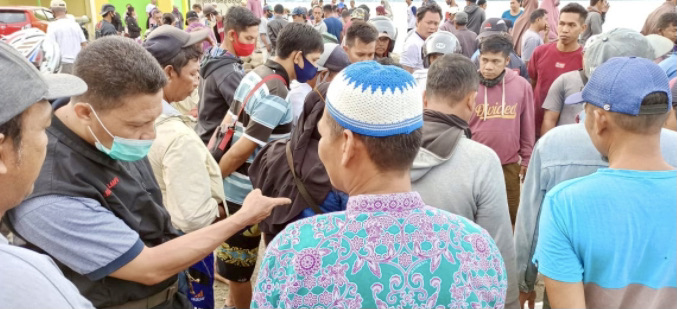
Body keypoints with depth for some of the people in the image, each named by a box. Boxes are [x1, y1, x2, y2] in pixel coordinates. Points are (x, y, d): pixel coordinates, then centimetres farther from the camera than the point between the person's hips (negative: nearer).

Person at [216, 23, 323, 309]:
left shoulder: (256, 74, 4)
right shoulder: (276, 96, -24)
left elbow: (228, 124, 7)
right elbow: (241, 151, -23)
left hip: (236, 186, 9)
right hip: (244, 192, -9)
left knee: (236, 260, 25)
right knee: (241, 266, 10)